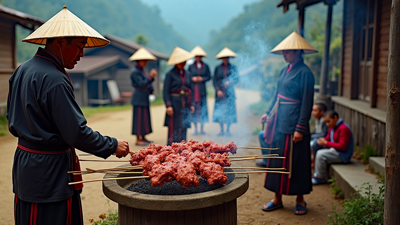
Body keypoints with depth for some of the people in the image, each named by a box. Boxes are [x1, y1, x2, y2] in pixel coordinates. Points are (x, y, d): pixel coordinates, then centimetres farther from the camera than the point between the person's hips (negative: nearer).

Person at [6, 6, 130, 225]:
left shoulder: (22, 70, 7)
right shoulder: (55, 80, -23)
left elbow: (13, 119, 16)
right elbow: (77, 133, -23)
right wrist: (113, 146, -12)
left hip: (24, 163, 9)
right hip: (51, 171, -9)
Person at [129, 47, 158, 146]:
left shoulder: (141, 70, 14)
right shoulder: (135, 72, -14)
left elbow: (147, 83, 18)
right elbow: (141, 84, -22)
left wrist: (151, 90, 6)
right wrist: (150, 77, -27)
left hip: (144, 98, 10)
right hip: (139, 98, -10)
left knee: (145, 117, 13)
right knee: (139, 118, -6)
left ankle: (143, 138, 22)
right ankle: (138, 140, -1)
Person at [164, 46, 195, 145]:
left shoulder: (187, 74, 12)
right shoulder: (170, 74, -4)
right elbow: (166, 91, -7)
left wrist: (191, 104, 12)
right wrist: (168, 105, -15)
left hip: (185, 104, 5)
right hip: (174, 103, -5)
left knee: (184, 128, 7)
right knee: (173, 128, -4)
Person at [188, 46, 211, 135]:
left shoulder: (206, 66, 9)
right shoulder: (191, 66, 9)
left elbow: (209, 77, 9)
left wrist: (202, 79, -7)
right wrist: (192, 78, -8)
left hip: (202, 90, 0)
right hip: (193, 90, 0)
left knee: (203, 108, -1)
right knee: (194, 108, -2)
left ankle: (202, 128, 8)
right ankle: (195, 129, 6)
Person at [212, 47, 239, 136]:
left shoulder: (233, 68, 6)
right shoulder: (218, 68, 8)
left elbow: (237, 79, 4)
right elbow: (214, 81, 6)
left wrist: (230, 82, -15)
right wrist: (218, 90, -6)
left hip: (229, 92, -1)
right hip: (220, 92, 1)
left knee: (229, 110, -1)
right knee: (219, 111, -1)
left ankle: (228, 130, 8)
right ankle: (221, 130, 9)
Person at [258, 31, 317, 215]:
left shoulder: (304, 72, -12)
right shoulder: (285, 70, 12)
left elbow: (307, 103, -15)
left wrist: (300, 128, -18)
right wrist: (268, 113, 16)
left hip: (293, 123, -8)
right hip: (279, 122, 8)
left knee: (295, 161, 3)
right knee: (277, 159, 11)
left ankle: (300, 200, 21)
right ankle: (277, 198, 22)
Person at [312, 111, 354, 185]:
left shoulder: (343, 128, -20)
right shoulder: (332, 127, 11)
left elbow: (342, 146, -25)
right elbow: (328, 138, 18)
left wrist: (326, 143, -20)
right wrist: (323, 140, -7)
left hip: (343, 155, -11)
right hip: (335, 151, 11)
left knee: (320, 154, -23)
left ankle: (320, 178, -11)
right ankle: (316, 175, 6)